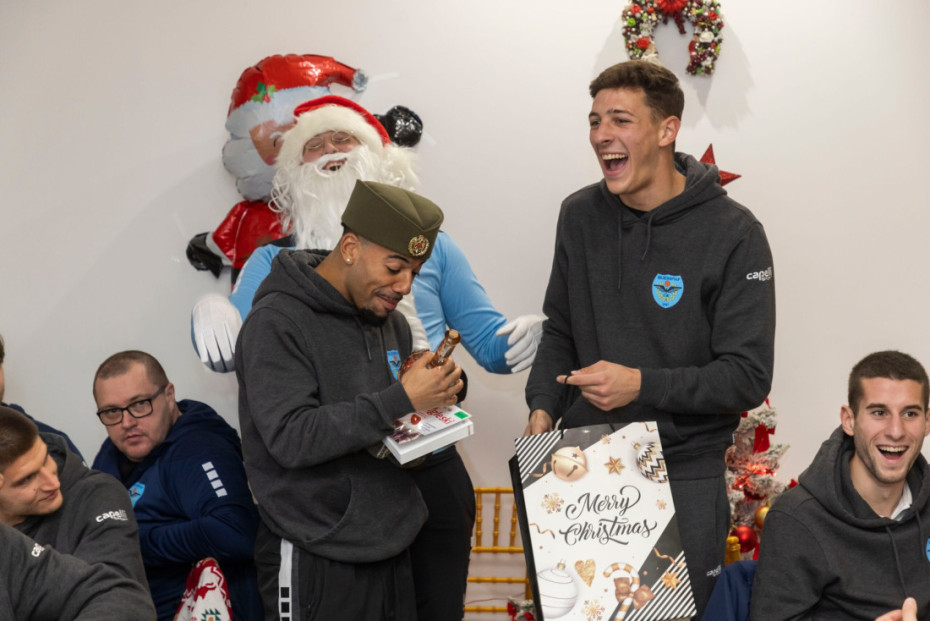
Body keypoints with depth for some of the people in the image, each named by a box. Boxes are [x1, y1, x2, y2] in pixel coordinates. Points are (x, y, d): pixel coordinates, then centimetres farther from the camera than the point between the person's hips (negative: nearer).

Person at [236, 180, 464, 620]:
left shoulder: (392, 324, 12)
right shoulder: (277, 323, -13)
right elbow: (290, 439, -23)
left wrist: (436, 395, 0)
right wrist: (401, 399, -25)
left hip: (393, 548, 7)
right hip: (316, 564, -7)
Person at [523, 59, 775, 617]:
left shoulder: (732, 233, -12)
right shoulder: (580, 215, 3)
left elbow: (748, 377, -13)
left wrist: (642, 384, -22)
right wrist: (543, 408, -3)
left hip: (684, 471, -4)